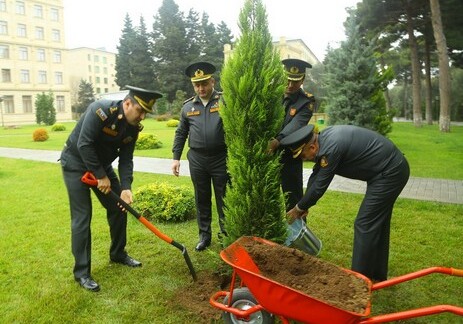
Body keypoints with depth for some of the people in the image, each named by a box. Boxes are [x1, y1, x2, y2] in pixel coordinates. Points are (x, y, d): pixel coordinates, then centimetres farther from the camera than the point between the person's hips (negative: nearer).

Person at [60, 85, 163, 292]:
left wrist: (126, 187, -20)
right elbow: (84, 145, -30)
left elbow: (126, 159, -7)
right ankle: (81, 272, 4)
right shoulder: (101, 110, -29)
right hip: (76, 163, -7)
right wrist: (101, 176, -24)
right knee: (82, 217, -8)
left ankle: (118, 254, 27)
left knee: (119, 207, 8)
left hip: (101, 164, 7)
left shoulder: (133, 127, -7)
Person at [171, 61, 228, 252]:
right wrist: (176, 157, 8)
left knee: (223, 198, 7)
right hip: (197, 159, 3)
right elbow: (180, 134, 13)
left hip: (221, 158, -3)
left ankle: (226, 234, 24)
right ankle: (204, 235, 28)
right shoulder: (188, 106, 7)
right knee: (201, 199, 13)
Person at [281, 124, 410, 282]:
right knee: (377, 222, 17)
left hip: (390, 173, -10)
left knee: (365, 225, -6)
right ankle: (377, 274, 31)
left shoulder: (331, 148, -27)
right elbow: (315, 175, 10)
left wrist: (299, 208, -3)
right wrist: (304, 205, 12)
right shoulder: (324, 138, 2)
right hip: (393, 168, 10)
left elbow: (319, 186, -18)